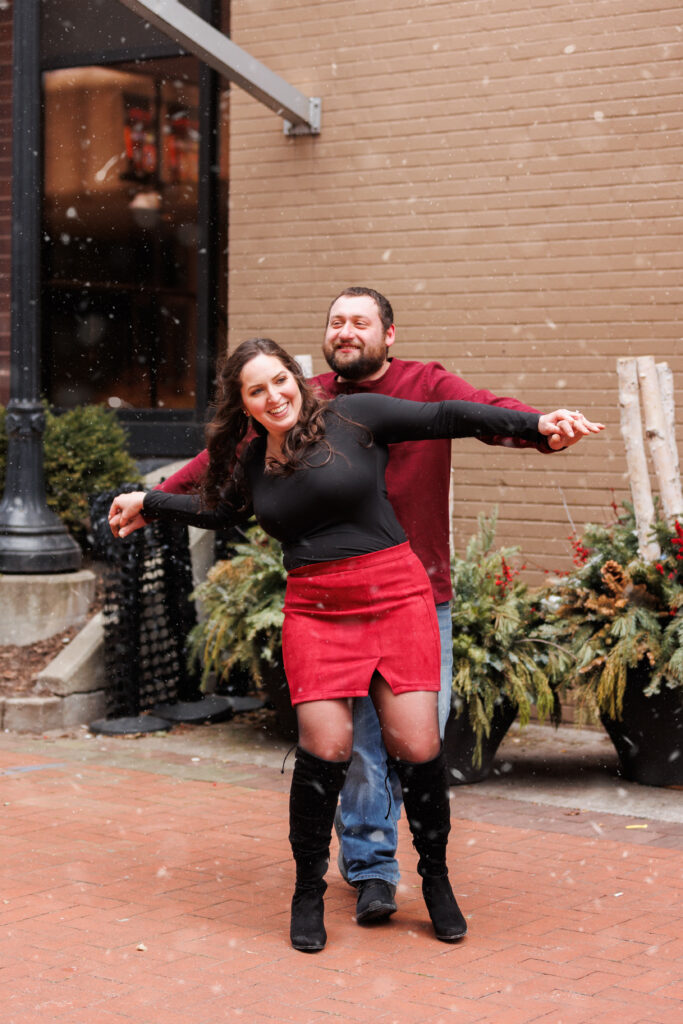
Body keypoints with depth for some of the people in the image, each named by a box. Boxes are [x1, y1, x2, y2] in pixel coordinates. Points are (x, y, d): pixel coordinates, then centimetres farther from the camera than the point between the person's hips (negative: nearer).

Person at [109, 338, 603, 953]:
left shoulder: (354, 417, 0)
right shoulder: (251, 463, 13)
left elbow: (447, 419, -3)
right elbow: (221, 510, 35)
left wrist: (534, 424, -10)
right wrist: (149, 505, 39)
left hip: (394, 596, -2)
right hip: (314, 611, 3)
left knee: (416, 747, -7)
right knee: (324, 748, -10)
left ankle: (436, 880, 16)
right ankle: (309, 892, 8)